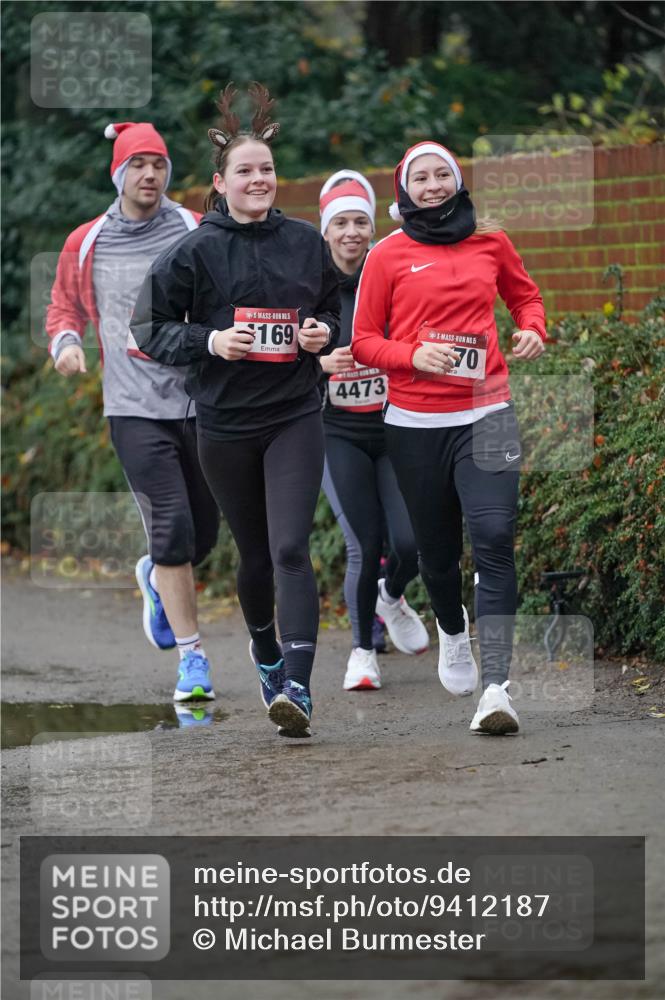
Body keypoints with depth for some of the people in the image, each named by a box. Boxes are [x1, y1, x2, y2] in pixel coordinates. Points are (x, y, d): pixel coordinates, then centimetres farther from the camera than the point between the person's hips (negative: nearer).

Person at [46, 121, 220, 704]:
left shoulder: (196, 232, 1)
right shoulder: (87, 244, 6)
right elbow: (66, 307, 19)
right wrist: (65, 341, -2)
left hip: (201, 400, 1)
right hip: (135, 408, -1)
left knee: (204, 533, 10)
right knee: (172, 526, -12)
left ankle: (158, 580, 45)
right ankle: (191, 657, -2)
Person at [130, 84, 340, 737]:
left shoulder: (306, 243, 4)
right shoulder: (196, 252, -4)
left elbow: (336, 311, 20)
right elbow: (149, 328, 1)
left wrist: (324, 334, -2)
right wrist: (209, 342, -14)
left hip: (294, 419, 0)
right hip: (224, 423, 0)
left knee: (291, 550, -15)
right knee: (255, 553, 14)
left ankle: (297, 687, -23)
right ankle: (264, 647, 42)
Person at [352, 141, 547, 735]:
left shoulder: (490, 243, 7)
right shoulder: (388, 256, 2)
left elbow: (525, 294, 25)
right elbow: (364, 341, 4)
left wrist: (532, 328, 3)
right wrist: (414, 356, -14)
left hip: (485, 415, 0)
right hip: (416, 423, 0)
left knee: (494, 537, -17)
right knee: (437, 546, 9)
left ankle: (496, 686, -22)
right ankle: (452, 629, 45)